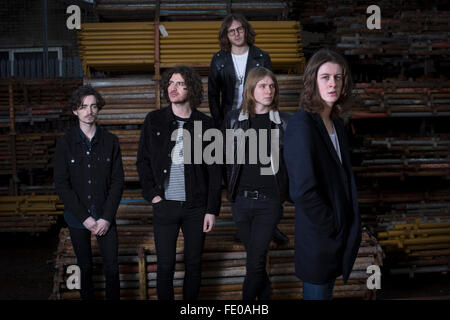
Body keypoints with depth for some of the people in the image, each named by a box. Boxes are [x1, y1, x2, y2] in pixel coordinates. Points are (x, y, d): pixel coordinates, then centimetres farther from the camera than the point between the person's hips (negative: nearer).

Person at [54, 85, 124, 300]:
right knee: (85, 267, 10)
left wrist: (107, 217, -10)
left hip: (105, 216, 0)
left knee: (112, 268, 0)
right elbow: (61, 185, -5)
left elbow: (117, 181, -1)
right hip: (77, 217, 0)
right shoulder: (65, 143, -2)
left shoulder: (110, 141, 1)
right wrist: (84, 217, -12)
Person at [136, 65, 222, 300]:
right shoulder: (154, 120, 3)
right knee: (165, 266, 3)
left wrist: (212, 209, -3)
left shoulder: (204, 124, 0)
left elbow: (214, 171, 1)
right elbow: (143, 161, 8)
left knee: (193, 265, 10)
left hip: (196, 207, 0)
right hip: (165, 206, 0)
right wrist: (151, 194, -3)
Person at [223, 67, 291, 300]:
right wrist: (231, 191, 6)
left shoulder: (283, 121, 1)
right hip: (241, 200, 2)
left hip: (269, 200, -2)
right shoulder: (234, 119, 3)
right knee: (255, 257, 13)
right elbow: (229, 158, 9)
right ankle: (264, 295, 30)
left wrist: (285, 193, 1)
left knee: (255, 261, -5)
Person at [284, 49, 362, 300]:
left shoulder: (336, 123, 7)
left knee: (327, 290, 20)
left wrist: (351, 226, 6)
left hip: (340, 231, 8)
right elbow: (303, 190, -24)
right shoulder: (302, 124, -19)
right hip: (318, 238, -8)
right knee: (318, 293, 7)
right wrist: (332, 227, -15)